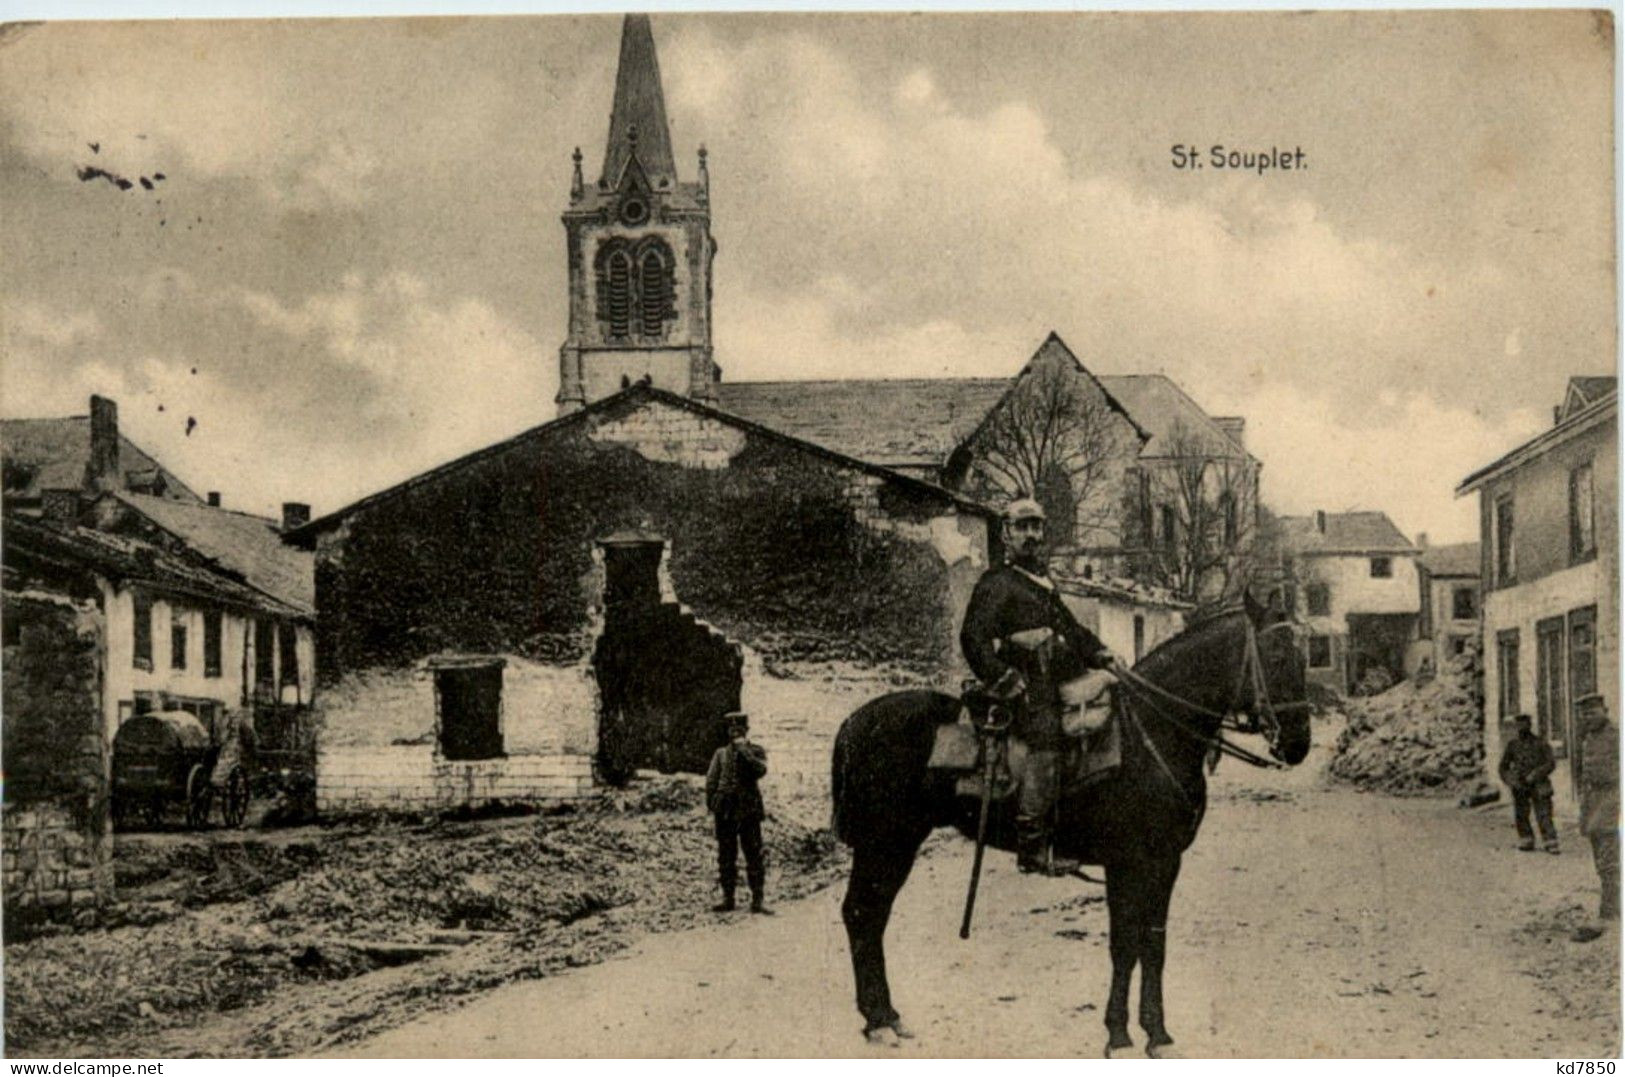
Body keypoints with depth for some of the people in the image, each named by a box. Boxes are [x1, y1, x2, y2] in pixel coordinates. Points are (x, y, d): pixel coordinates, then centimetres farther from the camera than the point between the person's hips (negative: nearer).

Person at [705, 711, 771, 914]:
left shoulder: (756, 751, 5)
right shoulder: (721, 753, 13)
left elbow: (760, 770, -15)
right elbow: (711, 780, 10)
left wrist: (743, 749, -15)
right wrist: (710, 803, -1)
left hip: (749, 810, -3)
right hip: (725, 811, 3)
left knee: (754, 856, -5)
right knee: (726, 856, 6)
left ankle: (757, 900, -3)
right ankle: (727, 899, 14)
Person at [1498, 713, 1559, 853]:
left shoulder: (1540, 743, 0)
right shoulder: (1512, 745, 6)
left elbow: (1551, 762, -8)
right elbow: (1503, 767, 9)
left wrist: (1535, 774, -20)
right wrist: (1511, 782, -8)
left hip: (1539, 785, -2)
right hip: (1520, 787, 2)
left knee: (1544, 815, -9)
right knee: (1521, 816, 0)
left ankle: (1551, 845, -9)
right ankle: (1527, 842, 11)